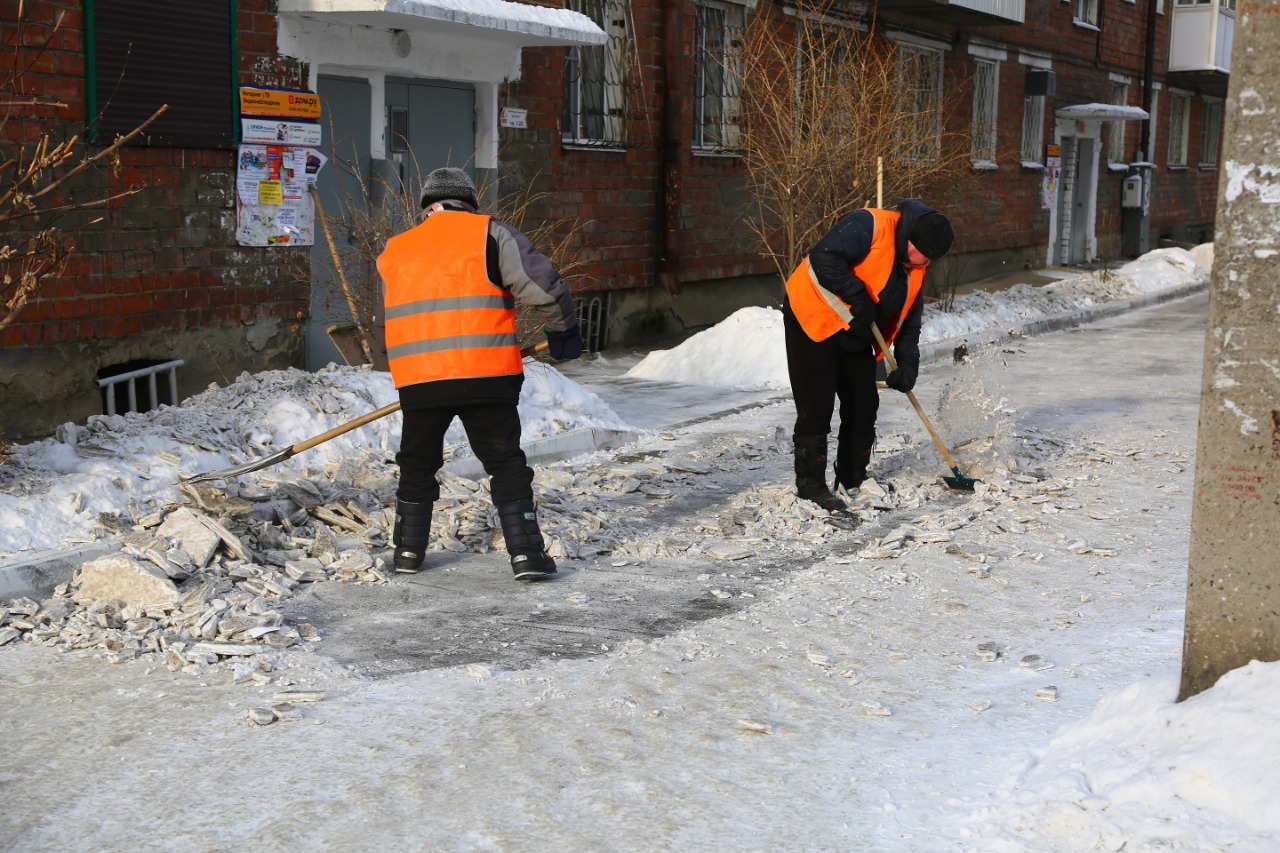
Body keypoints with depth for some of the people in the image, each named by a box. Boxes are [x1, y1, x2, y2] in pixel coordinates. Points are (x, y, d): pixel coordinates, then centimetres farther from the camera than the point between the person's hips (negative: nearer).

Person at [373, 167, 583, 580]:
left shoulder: (395, 251, 16)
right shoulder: (491, 234, 3)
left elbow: (382, 330, 23)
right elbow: (542, 284, -7)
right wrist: (562, 330, 9)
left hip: (418, 382, 3)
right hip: (486, 377, -3)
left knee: (417, 464, 20)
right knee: (506, 464, 6)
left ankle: (409, 550, 25)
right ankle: (526, 553, 1)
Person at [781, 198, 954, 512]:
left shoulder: (915, 268, 5)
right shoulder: (867, 225, -22)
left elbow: (909, 318, 10)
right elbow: (823, 258, -34)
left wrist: (908, 363, -3)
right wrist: (859, 297, -28)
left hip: (855, 334, 9)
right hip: (813, 321, -9)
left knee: (864, 406, 10)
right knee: (817, 406, -9)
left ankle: (854, 479, 23)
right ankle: (810, 484, -1)